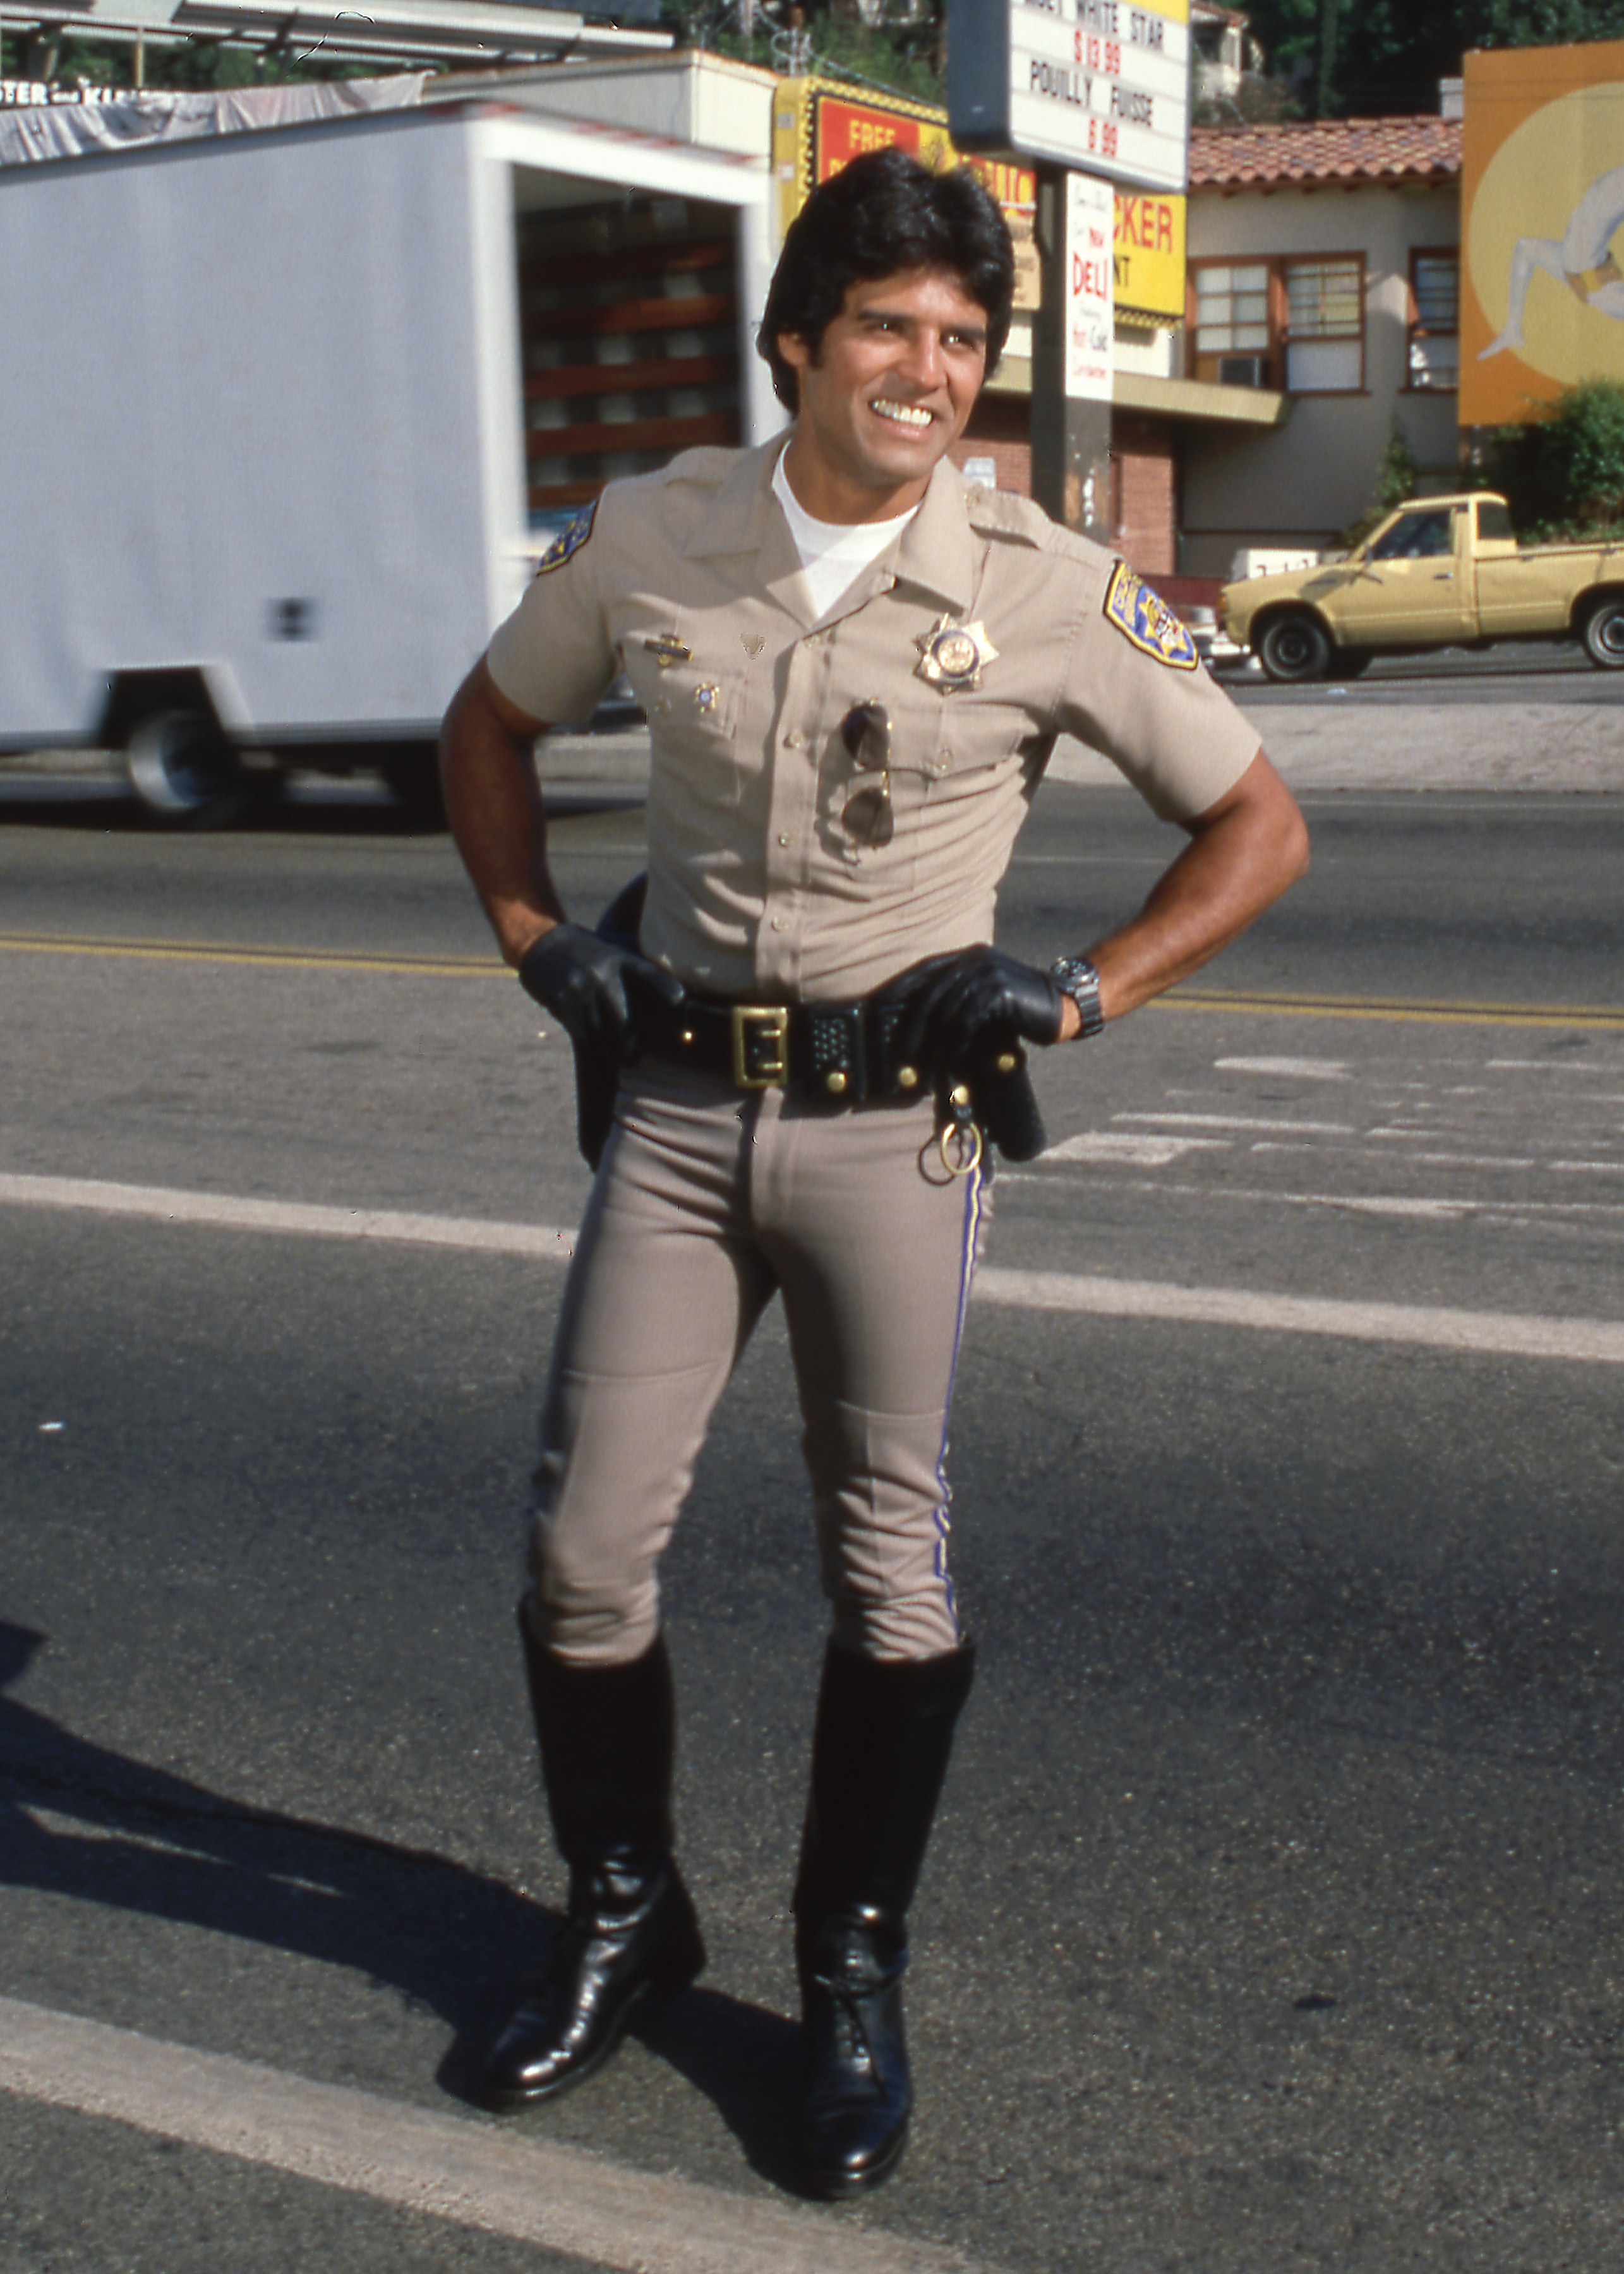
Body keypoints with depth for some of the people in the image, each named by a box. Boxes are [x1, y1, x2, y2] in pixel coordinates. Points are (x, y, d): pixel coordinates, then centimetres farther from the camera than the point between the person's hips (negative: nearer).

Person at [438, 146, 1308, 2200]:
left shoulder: (1051, 594, -6)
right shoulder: (649, 535, 0)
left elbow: (1258, 827, 3)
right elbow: (490, 728, 18)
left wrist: (1075, 993, -7)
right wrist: (537, 941, 6)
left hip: (896, 1121, -2)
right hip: (677, 1106, 2)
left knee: (887, 1570, 5)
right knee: (582, 1550, 4)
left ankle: (854, 1978, 24)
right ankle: (622, 1917, 28)